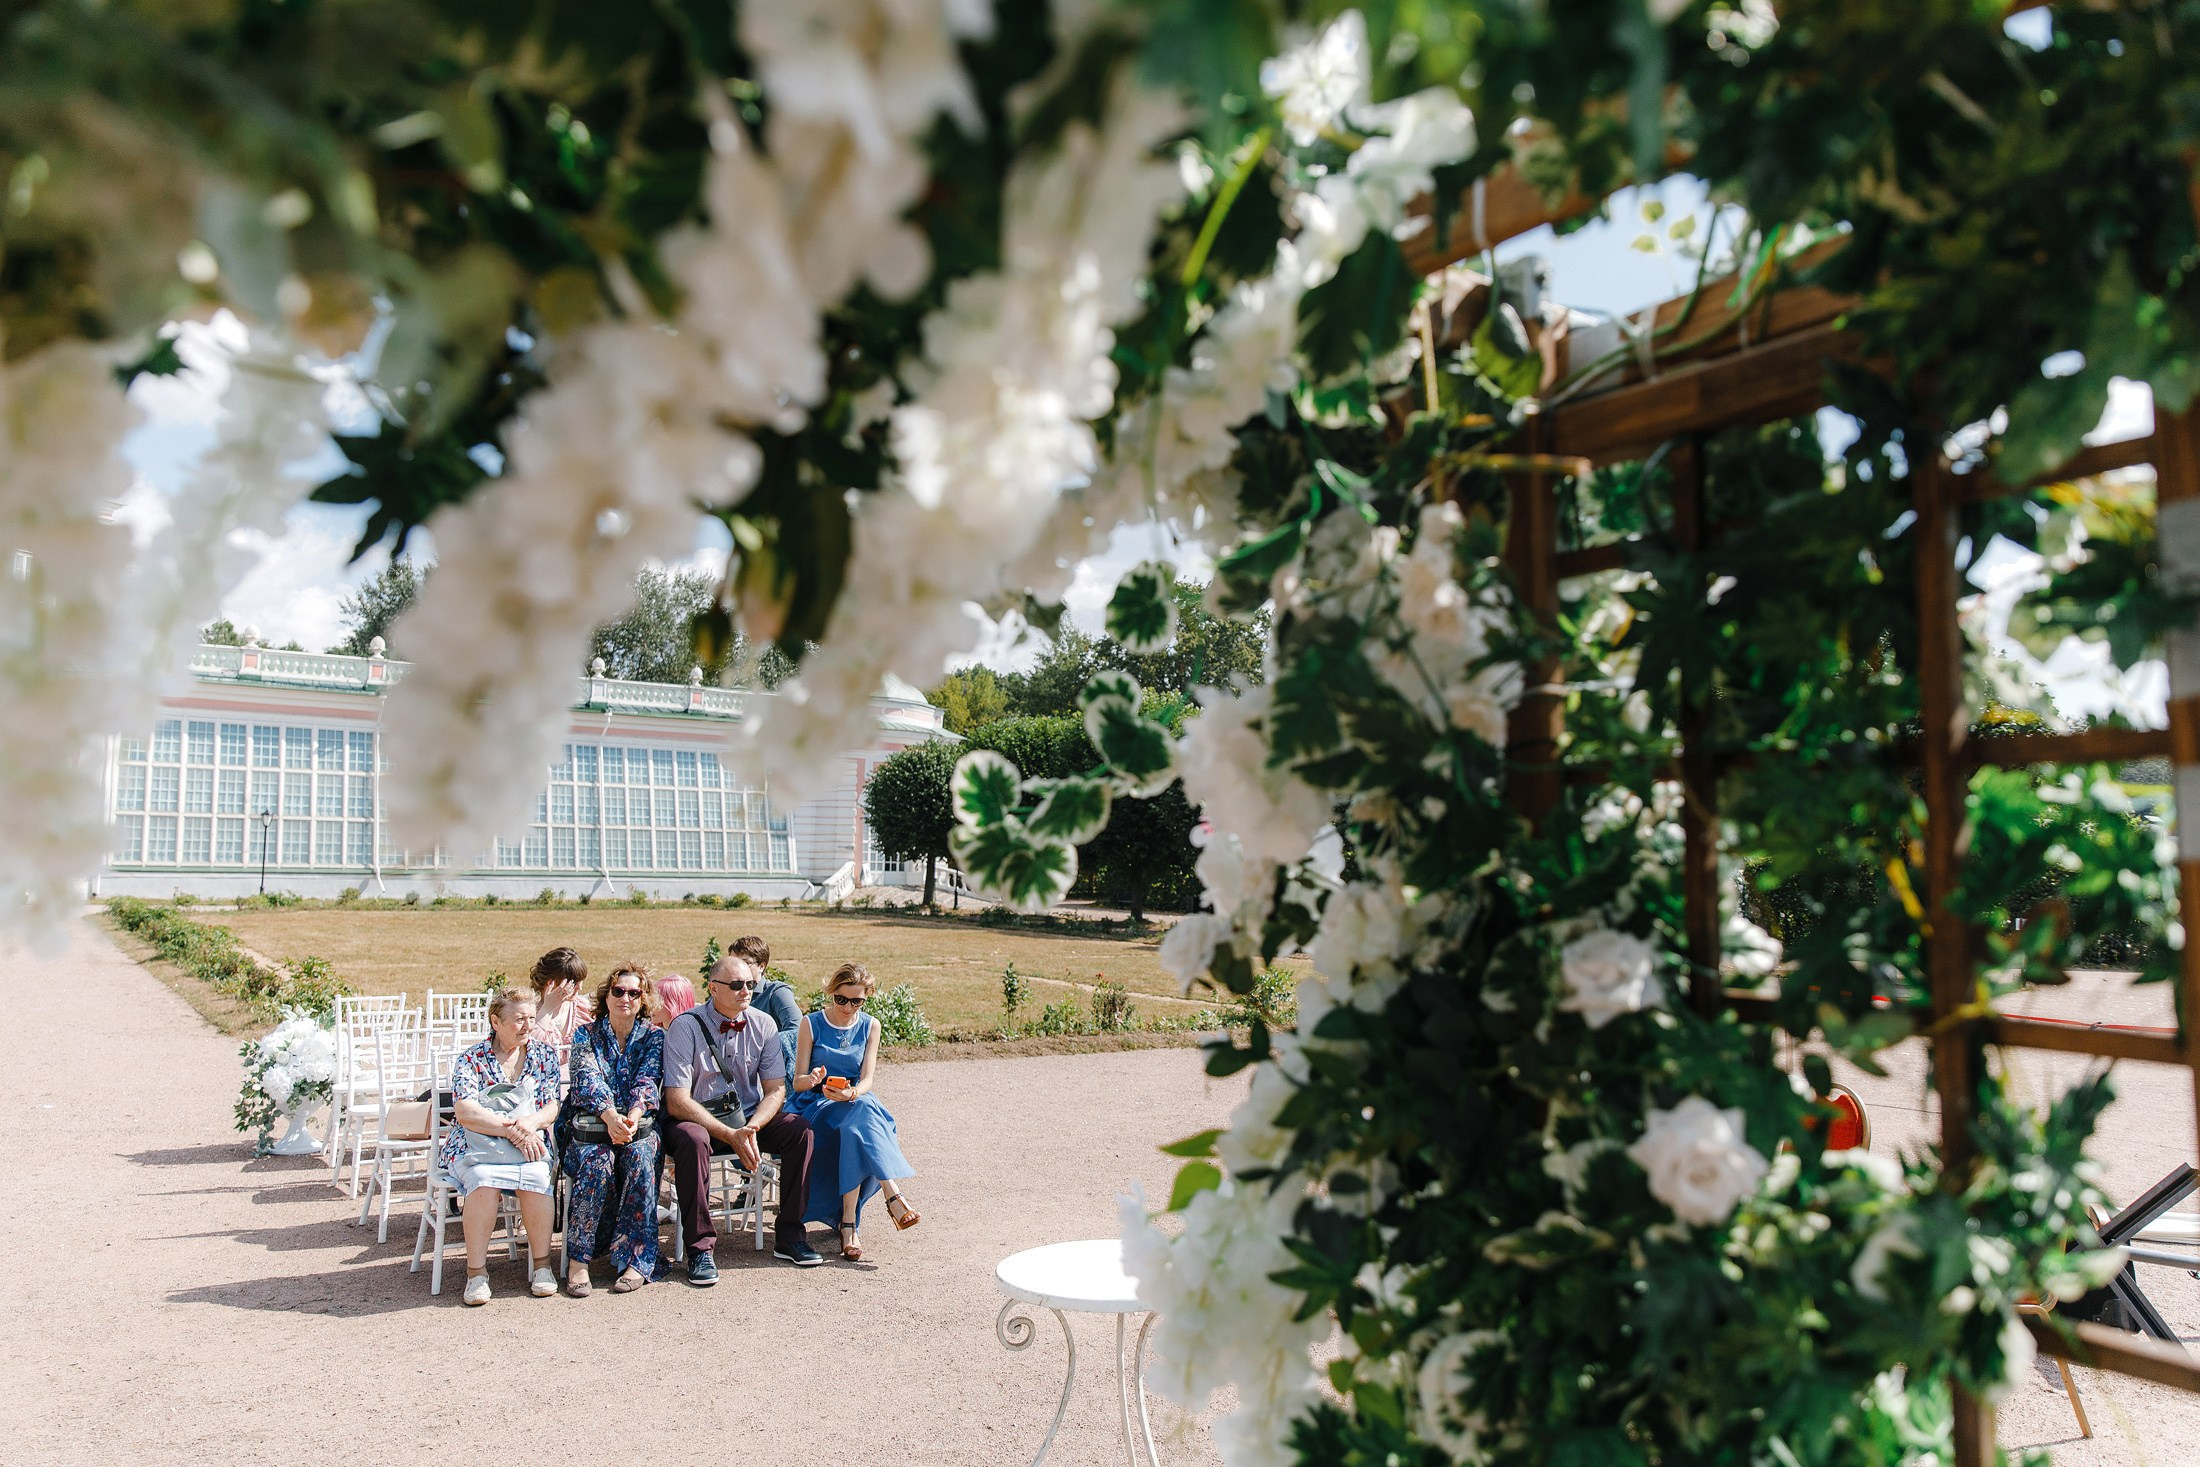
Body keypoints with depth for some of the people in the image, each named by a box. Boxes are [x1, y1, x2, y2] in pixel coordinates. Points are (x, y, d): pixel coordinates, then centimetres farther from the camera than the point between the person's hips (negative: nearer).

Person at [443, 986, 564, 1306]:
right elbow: (465, 1112, -11)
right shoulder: (470, 1059, 2)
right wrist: (512, 1129, -22)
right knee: (484, 1180, -34)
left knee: (536, 1177, -31)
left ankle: (541, 1263, -13)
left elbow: (551, 1108, 5)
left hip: (528, 1144, 2)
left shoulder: (544, 1053, 11)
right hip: (474, 1146, -1)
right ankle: (476, 1271, -20)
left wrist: (530, 1122, -18)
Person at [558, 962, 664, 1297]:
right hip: (589, 1126, 0)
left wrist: (632, 1117, -27)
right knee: (598, 1159, -33)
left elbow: (649, 1080, -6)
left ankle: (636, 1260, -28)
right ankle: (577, 1260, -26)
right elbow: (588, 1078, -9)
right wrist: (610, 1117, -29)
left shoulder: (653, 1036, 10)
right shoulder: (586, 1034, 8)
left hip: (639, 1127, 1)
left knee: (639, 1156, -33)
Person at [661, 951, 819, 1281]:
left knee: (799, 1130, -19)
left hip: (750, 1118, 4)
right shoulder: (686, 1027, -14)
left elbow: (776, 1090, 0)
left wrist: (751, 1127, -20)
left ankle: (788, 1235, -9)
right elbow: (677, 1103, -19)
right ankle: (700, 1247, -25)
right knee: (692, 1139, -36)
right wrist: (730, 1135, -26)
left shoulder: (763, 1025, -1)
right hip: (698, 1119, -4)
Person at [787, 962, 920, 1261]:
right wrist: (812, 1079, -26)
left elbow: (867, 1079, -1)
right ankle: (893, 1196, -39)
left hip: (856, 1101, 3)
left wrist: (852, 1093, -25)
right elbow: (797, 1081, -2)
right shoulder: (812, 1024, 1)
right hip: (813, 1106, -3)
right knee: (861, 1117, -35)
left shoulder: (870, 1026, 8)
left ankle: (848, 1221, -35)